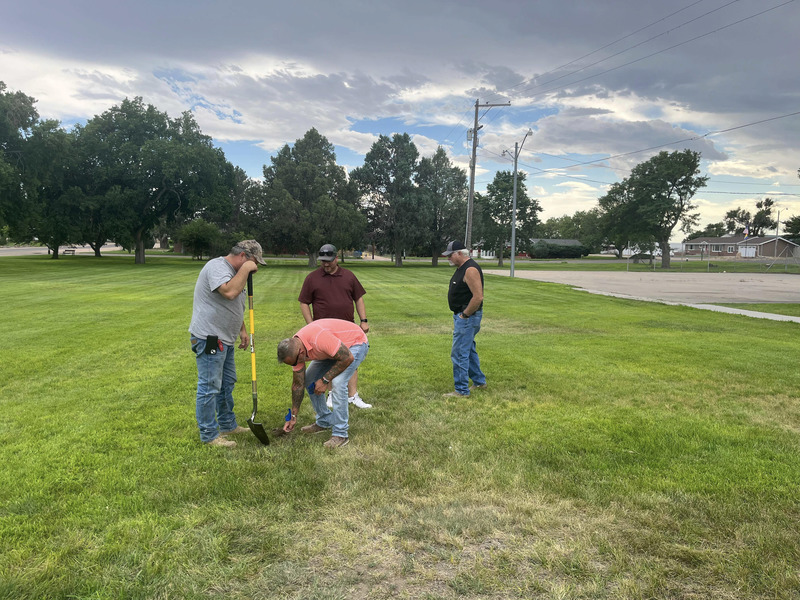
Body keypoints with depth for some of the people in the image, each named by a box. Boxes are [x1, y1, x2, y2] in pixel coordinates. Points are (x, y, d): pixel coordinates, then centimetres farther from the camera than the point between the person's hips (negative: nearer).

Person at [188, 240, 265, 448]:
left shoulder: (234, 272, 16)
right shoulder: (216, 267, -16)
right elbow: (229, 292, -34)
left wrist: (242, 331, 20)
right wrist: (245, 269, -22)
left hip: (224, 340, 11)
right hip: (209, 339, -11)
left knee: (227, 384, 19)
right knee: (209, 388, -3)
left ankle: (228, 425, 33)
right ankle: (209, 435, 7)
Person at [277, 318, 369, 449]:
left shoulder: (319, 338, -40)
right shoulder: (294, 349, -14)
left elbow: (347, 358, -32)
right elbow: (298, 384, -3)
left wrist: (325, 380, -23)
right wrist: (293, 416, 2)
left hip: (356, 342, -8)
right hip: (333, 347, 8)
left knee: (338, 382, -25)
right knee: (309, 379, 4)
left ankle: (340, 434, -13)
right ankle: (324, 422, 19)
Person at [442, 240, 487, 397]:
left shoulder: (470, 269, -20)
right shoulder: (461, 268, 13)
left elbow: (478, 297, -26)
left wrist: (465, 315, -19)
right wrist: (460, 315, 15)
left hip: (467, 317, -11)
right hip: (461, 315, 11)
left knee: (459, 354, -6)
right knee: (469, 350, 21)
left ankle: (462, 390, 3)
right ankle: (479, 381, 35)